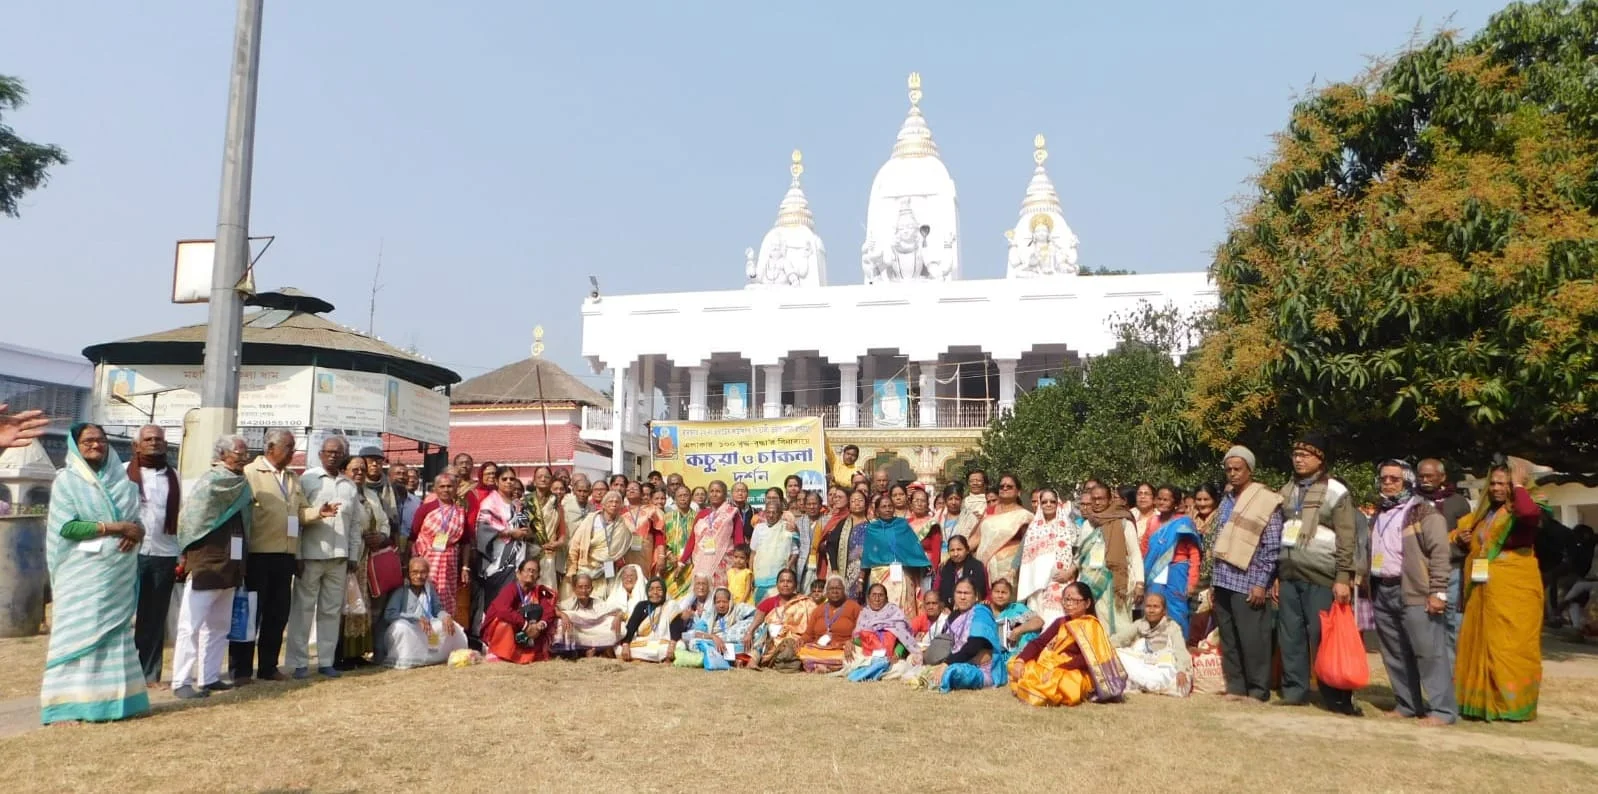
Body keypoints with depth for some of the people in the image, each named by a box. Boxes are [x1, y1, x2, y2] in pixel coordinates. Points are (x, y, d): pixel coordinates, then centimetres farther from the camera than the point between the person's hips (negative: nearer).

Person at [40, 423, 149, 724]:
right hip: (83, 573, -4)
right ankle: (69, 705, 1)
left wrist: (136, 531, -10)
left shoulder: (121, 481, 11)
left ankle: (114, 698, 11)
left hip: (118, 574, 5)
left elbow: (136, 520, 13)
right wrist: (115, 527, -16)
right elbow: (67, 527, -12)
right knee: (78, 634, -3)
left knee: (116, 634, 6)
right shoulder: (66, 480, -2)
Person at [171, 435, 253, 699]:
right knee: (191, 625, -3)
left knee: (219, 625, 13)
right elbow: (189, 517, -11)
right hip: (205, 564, -8)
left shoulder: (241, 485, 11)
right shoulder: (210, 481, -10)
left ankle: (209, 677, 21)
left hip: (229, 566, 8)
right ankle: (181, 681, 2)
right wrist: (188, 554, -6)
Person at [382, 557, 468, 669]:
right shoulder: (401, 590, -7)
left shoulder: (430, 588, 11)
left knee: (451, 625, -14)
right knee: (401, 627, -37)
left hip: (427, 630, 5)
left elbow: (438, 609, 9)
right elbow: (389, 614, -19)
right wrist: (417, 619, -28)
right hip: (408, 631, -5)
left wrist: (446, 616, -17)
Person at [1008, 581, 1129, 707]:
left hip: (1074, 674, -6)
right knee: (1015, 666, -12)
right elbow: (1038, 643, 7)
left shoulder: (1092, 626, -3)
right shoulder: (1060, 623, 16)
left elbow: (1087, 658, -17)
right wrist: (1020, 660, -11)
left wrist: (1057, 670, -26)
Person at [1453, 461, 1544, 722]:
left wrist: (1518, 485, -17)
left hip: (1515, 589, -7)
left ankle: (1514, 705, 3)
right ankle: (1483, 703, 17)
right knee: (1479, 645, 9)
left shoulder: (1520, 510, -5)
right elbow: (1474, 548, 32)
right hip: (1482, 591, 7)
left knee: (1511, 647, -5)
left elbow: (1531, 513, -32)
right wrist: (1461, 539, 9)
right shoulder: (1482, 514, 18)